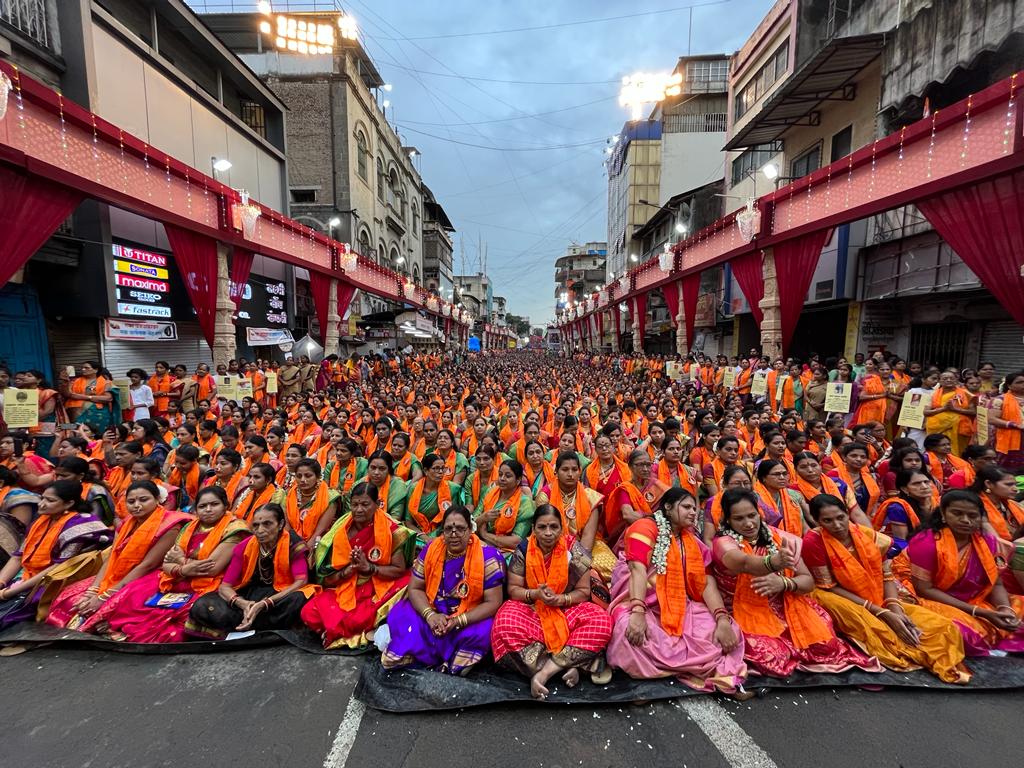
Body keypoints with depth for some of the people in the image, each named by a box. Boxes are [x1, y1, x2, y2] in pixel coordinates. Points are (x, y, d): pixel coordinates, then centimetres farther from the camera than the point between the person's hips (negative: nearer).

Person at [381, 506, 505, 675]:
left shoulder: (488, 557, -16)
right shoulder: (431, 549, -5)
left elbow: (493, 602, -15)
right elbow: (415, 588, -1)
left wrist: (458, 621, -25)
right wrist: (430, 615, -19)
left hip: (470, 618, -2)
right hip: (432, 612, 3)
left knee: (481, 633, -32)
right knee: (399, 616, -18)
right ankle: (443, 661, -6)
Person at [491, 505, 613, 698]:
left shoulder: (574, 549, -9)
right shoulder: (523, 550, -8)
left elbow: (583, 591, -5)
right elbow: (513, 590, -3)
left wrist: (561, 599, -23)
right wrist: (535, 594, -23)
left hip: (567, 609, 1)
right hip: (531, 609, 0)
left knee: (602, 623, -29)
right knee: (504, 626, -32)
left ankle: (544, 671, -24)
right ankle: (565, 666, -24)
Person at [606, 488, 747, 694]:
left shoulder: (692, 542, 15)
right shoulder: (645, 527, -4)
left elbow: (707, 583, 3)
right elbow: (638, 569, -19)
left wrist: (723, 619, -16)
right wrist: (638, 613, -33)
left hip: (678, 609, 5)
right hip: (641, 604, -5)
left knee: (728, 629, -17)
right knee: (631, 634, -37)